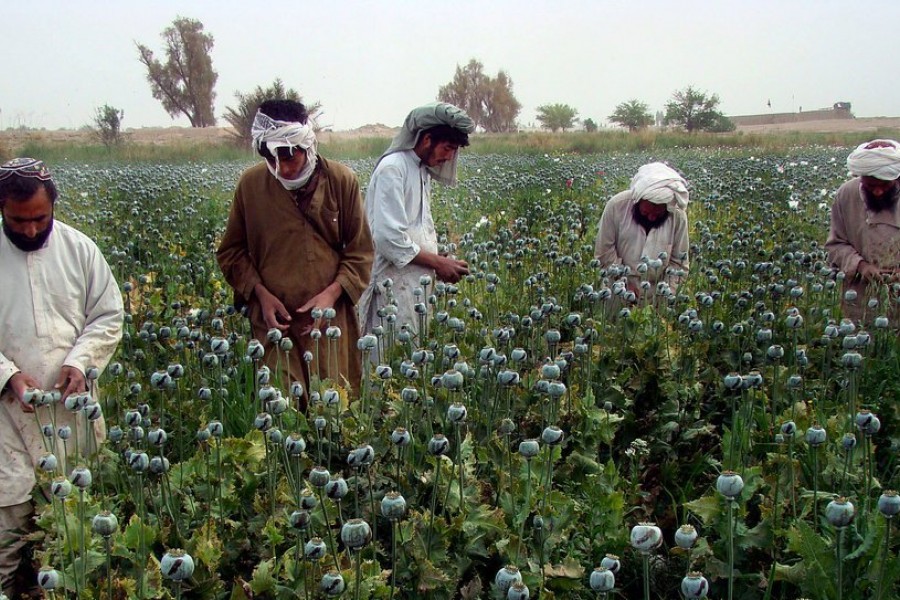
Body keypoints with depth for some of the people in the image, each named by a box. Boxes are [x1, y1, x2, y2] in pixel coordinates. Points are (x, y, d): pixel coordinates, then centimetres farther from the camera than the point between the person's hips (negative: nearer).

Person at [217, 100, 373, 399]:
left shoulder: (342, 180, -2)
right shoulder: (250, 183, -1)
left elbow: (360, 250, 3)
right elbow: (232, 251, 9)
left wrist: (332, 292, -12)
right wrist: (260, 293, -5)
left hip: (330, 316, 0)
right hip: (274, 319, 0)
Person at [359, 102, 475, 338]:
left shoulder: (423, 170, 13)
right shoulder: (392, 169, -15)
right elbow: (389, 237, -21)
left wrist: (439, 260, 5)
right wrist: (437, 262, -15)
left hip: (416, 281, 9)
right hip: (392, 283, -9)